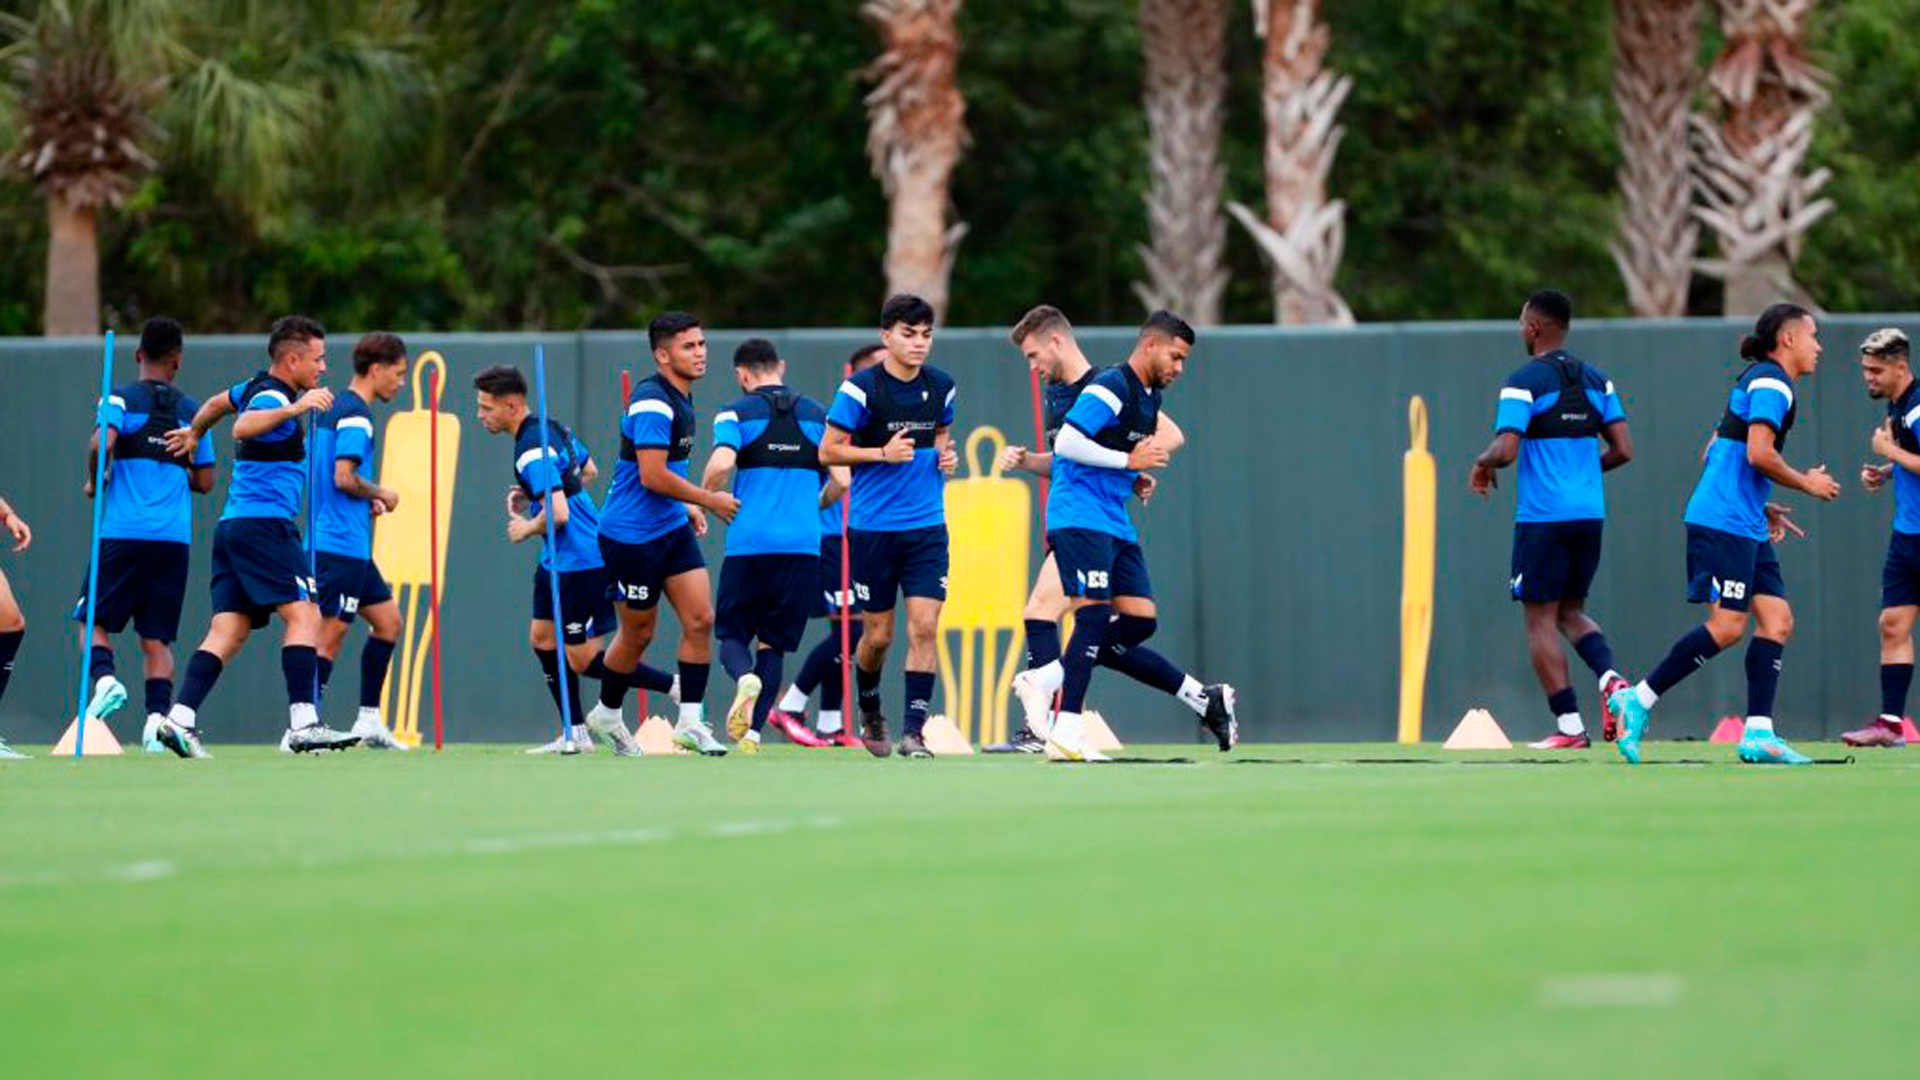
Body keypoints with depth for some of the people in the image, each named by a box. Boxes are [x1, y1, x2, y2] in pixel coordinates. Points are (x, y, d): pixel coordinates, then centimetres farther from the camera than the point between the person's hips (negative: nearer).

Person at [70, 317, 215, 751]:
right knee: (157, 637, 4)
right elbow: (204, 481, 13)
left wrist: (94, 482, 1)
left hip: (124, 532, -3)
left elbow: (101, 443, -17)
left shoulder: (121, 398, 2)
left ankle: (103, 677, -19)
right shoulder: (192, 411, 12)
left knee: (94, 618, 8)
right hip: (175, 537, 3)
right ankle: (159, 714, -11)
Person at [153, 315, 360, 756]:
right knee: (303, 616, -13)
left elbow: (219, 402, 39)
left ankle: (180, 720, -8)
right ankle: (303, 724, -21)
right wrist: (294, 409, -41)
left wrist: (193, 433, 58)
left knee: (227, 632, 2)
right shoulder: (271, 395, -11)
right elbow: (243, 426, -32)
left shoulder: (257, 388, 19)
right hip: (263, 522, -10)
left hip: (232, 525, 10)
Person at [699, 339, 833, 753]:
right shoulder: (817, 415, 10)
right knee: (773, 644, 9)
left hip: (749, 544, -2)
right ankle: (752, 733, -3)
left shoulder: (736, 414, 1)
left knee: (732, 634, 9)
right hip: (803, 545, 2)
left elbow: (721, 464, -17)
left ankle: (745, 678, -25)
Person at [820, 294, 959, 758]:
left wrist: (947, 454, 1)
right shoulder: (861, 388, -9)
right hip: (873, 527, -3)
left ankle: (913, 731, -9)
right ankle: (870, 712, 33)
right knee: (878, 634, 6)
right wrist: (883, 453, -18)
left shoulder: (940, 387, 4)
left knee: (924, 627, -11)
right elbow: (828, 450, -6)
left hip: (927, 528, 3)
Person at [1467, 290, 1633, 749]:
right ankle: (1610, 680, -10)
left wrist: (1483, 463, 3)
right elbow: (1623, 449, 7)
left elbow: (1506, 449, -19)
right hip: (1590, 513, 6)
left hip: (1542, 517, -6)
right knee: (1571, 612, 18)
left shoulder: (1523, 382, -9)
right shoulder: (1596, 380, 10)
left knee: (1540, 620, 2)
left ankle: (1569, 727, -3)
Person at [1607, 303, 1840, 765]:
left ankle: (1758, 734, -3)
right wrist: (1807, 483, -6)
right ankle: (1638, 700, -7)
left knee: (1777, 621, 1)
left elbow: (1718, 452, 27)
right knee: (1727, 626, -14)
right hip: (1723, 523, -10)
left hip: (1746, 527, 10)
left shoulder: (1756, 381, 22)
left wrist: (1762, 507, 25)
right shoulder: (1771, 382, -9)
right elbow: (1759, 453, -20)